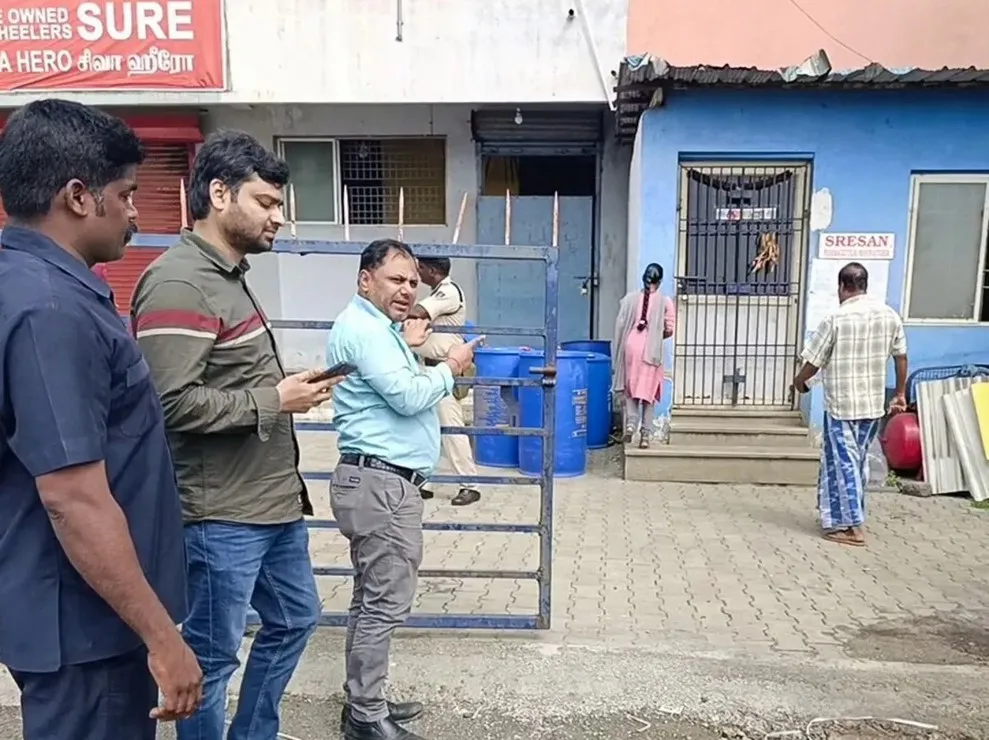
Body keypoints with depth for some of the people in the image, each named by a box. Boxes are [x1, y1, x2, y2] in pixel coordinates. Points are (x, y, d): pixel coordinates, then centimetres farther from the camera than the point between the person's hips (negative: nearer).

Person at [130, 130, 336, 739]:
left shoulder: (229, 275, 13)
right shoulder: (179, 283, -19)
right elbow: (171, 404, -27)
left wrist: (289, 386, 7)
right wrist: (273, 401, -19)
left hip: (273, 503, 10)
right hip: (220, 517, -10)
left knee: (295, 619, 24)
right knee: (212, 657, 8)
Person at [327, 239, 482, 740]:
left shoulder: (376, 326, 20)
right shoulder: (364, 326, -14)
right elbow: (409, 396, -22)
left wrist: (407, 347, 21)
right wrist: (450, 368, -7)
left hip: (378, 481, 11)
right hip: (381, 484, -11)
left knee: (372, 599, 16)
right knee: (385, 603, -4)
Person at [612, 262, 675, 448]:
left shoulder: (630, 298, 1)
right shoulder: (665, 302, -3)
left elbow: (620, 325, -1)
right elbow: (669, 330, -3)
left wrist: (618, 351, 9)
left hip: (631, 347, 1)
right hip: (651, 351, -1)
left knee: (630, 389, 15)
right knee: (648, 392, 6)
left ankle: (630, 423, -4)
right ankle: (645, 435, 5)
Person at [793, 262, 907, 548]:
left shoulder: (836, 318, -14)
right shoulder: (890, 315, 2)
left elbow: (813, 361, -7)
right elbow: (901, 357, 10)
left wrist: (798, 381, 12)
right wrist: (900, 393, 22)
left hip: (841, 403, -6)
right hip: (873, 403, 6)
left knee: (843, 461, 2)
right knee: (858, 461, 17)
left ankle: (851, 526, 3)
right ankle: (845, 515, 29)